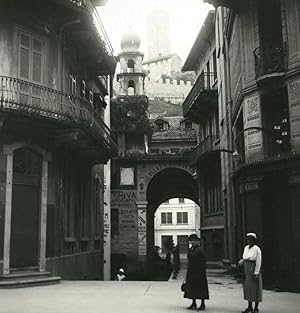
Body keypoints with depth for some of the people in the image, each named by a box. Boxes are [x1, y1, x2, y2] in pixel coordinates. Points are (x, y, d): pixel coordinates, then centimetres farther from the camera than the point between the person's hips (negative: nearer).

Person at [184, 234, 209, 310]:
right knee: (192, 287, 9)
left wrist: (202, 272, -17)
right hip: (191, 271, 7)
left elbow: (203, 262, -12)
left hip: (198, 272, -7)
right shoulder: (190, 250, 12)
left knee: (200, 288, -1)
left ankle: (203, 304, 7)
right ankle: (193, 303, 18)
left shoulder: (199, 250, -10)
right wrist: (188, 272, 16)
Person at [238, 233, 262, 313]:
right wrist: (242, 261, -3)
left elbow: (258, 262, -14)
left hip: (253, 270, -7)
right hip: (247, 270, 7)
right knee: (247, 288, 11)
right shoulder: (246, 247, 8)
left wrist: (256, 273, -17)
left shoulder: (257, 249, -14)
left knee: (255, 289, 2)